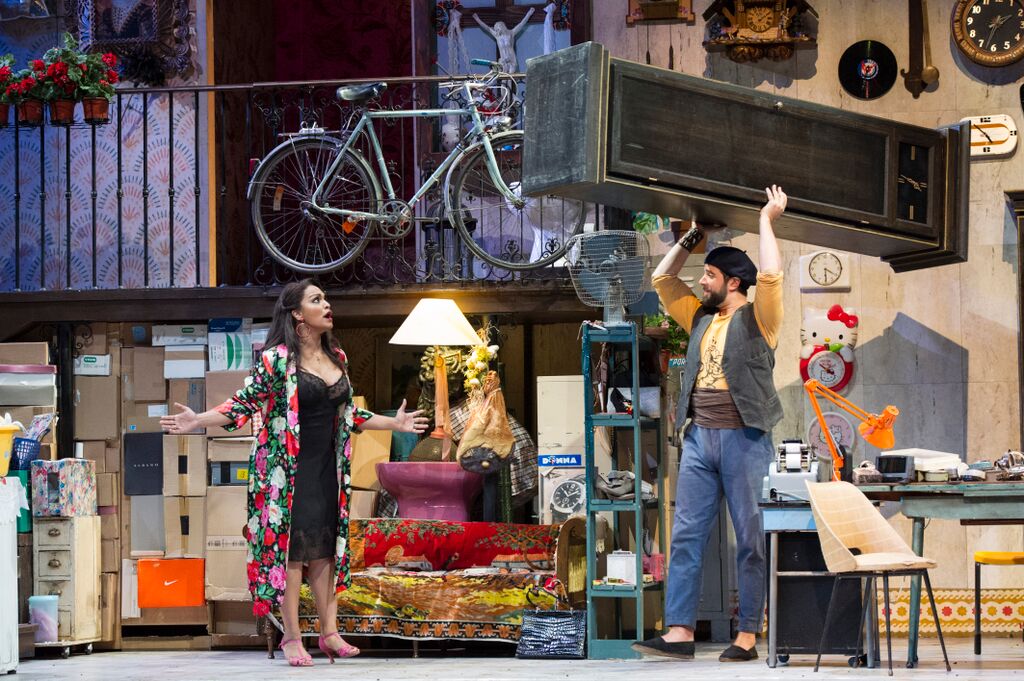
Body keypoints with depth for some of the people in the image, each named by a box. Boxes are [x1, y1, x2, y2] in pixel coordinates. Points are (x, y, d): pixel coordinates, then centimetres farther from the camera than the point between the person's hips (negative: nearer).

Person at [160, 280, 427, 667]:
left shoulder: (337, 358, 12)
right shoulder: (277, 359, -8)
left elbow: (349, 414, 22)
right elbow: (244, 404, -9)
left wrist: (394, 423, 28)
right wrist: (199, 421, -21)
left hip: (326, 468, 6)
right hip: (287, 467, -6)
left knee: (325, 547, 6)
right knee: (291, 545, -5)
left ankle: (329, 631, 10)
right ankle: (292, 638, 0)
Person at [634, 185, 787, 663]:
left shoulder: (757, 319, -2)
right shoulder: (701, 318, 16)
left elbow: (771, 275, -18)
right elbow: (662, 280, 25)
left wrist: (767, 221, -8)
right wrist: (690, 239, 21)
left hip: (744, 439, -6)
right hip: (699, 438, 7)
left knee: (751, 539, -1)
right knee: (686, 535, 1)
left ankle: (748, 636, 1)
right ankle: (679, 631, 1)